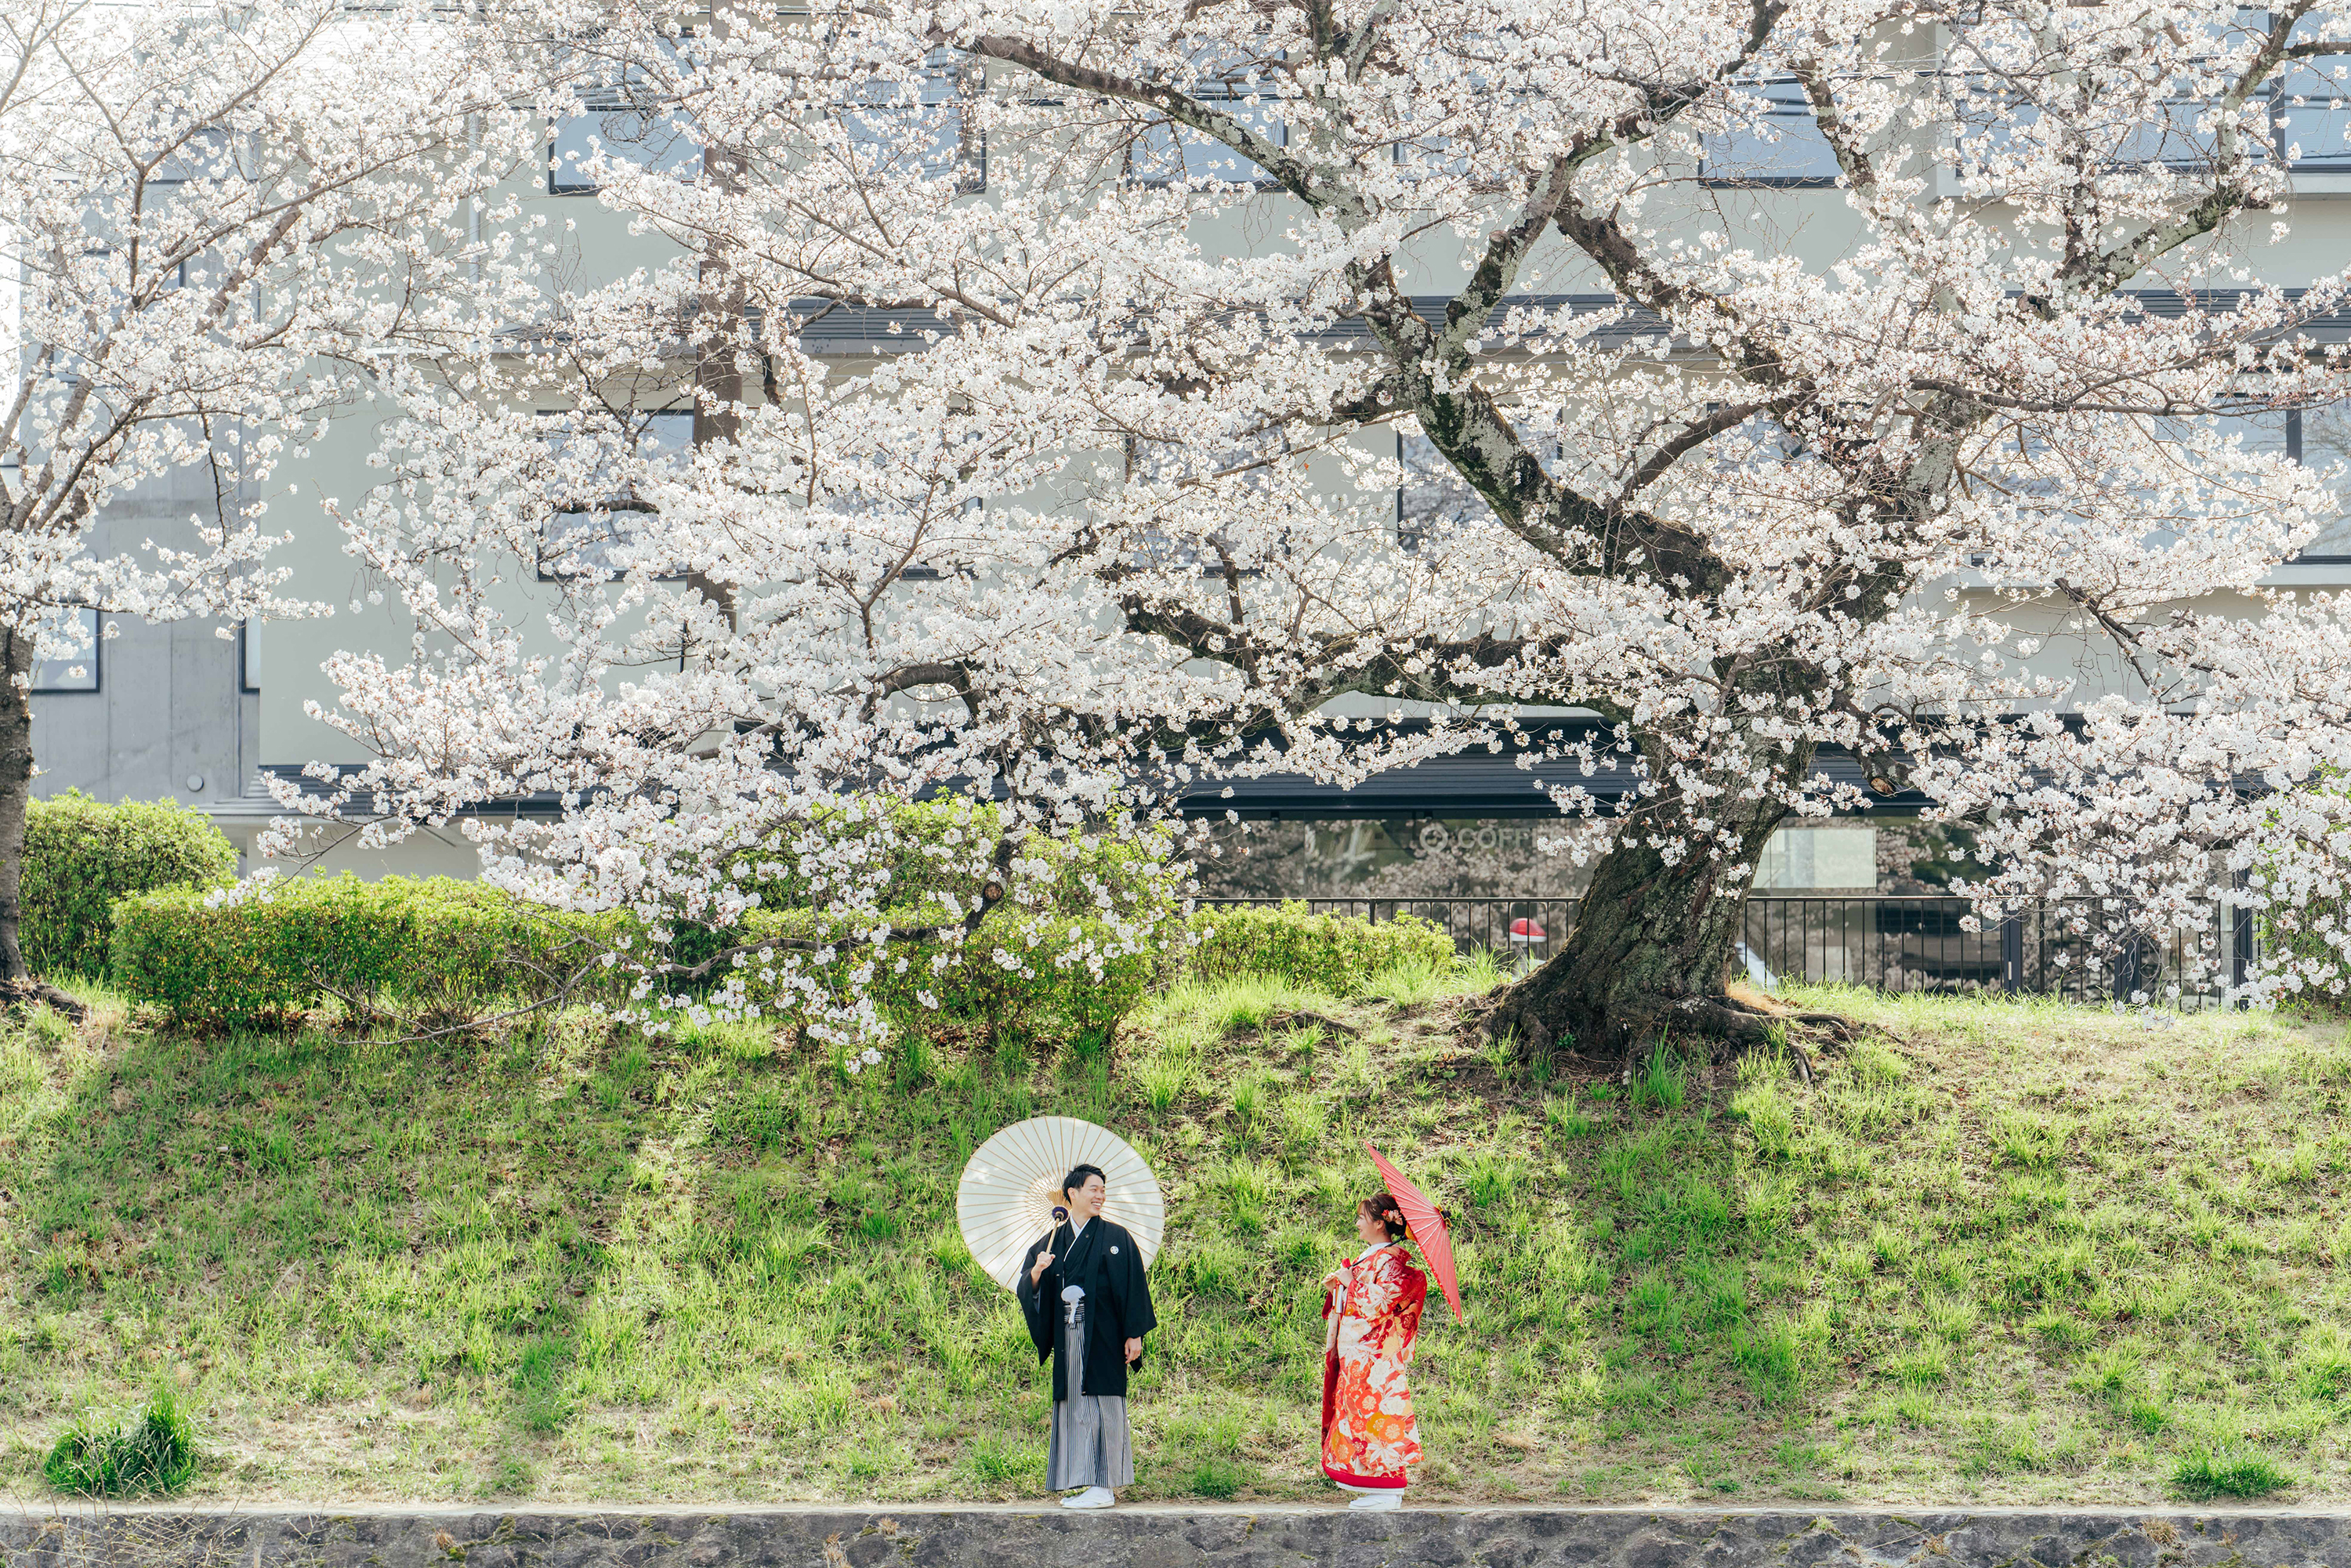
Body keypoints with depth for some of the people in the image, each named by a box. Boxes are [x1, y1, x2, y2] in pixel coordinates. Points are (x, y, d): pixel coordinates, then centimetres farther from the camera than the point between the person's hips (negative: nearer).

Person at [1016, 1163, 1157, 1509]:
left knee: (1100, 1403, -8)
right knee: (1073, 1407, 4)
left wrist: (1134, 1334, -9)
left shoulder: (1116, 1238, 2)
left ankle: (1104, 1485, -8)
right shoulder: (1052, 1241, 13)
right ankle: (1084, 1482, 9)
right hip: (1068, 1336, 4)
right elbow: (1028, 1288, 9)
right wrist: (1037, 1272, -14)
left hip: (1102, 1335, -4)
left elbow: (1133, 1286, -2)